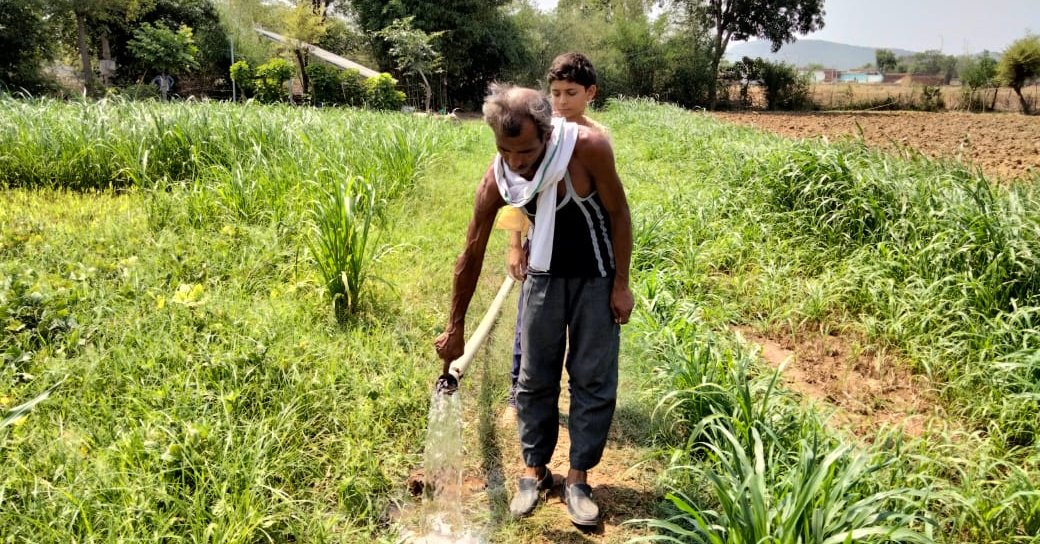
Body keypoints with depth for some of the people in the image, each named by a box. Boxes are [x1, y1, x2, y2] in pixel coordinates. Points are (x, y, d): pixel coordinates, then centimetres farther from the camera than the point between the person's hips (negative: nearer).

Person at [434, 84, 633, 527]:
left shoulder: (588, 148, -30)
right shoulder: (496, 179, -21)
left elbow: (618, 213, -14)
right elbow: (471, 255, -10)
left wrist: (622, 284, -12)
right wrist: (455, 329, -5)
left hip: (596, 279, -2)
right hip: (544, 277, 2)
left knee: (594, 380, 3)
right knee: (535, 378, 8)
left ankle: (578, 478, 16)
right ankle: (534, 470, 25)